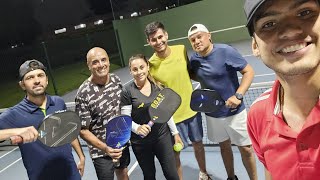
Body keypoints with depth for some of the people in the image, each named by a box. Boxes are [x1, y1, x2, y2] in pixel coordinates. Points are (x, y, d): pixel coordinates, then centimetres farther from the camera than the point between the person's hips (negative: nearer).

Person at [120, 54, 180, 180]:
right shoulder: (127, 91, -14)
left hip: (162, 136, 3)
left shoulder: (158, 86, -2)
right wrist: (137, 128, -30)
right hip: (140, 142, -2)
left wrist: (175, 132, 11)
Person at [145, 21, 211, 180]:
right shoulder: (151, 66, -18)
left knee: (198, 144, 22)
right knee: (175, 153, 8)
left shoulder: (182, 49, -8)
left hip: (192, 109, 4)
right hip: (173, 116, -4)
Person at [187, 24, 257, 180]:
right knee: (224, 145, 20)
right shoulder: (194, 59, -3)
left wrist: (238, 95, -23)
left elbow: (248, 72, -13)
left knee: (245, 149, 7)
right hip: (212, 113, 4)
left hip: (234, 111, -4)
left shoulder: (225, 51, -17)